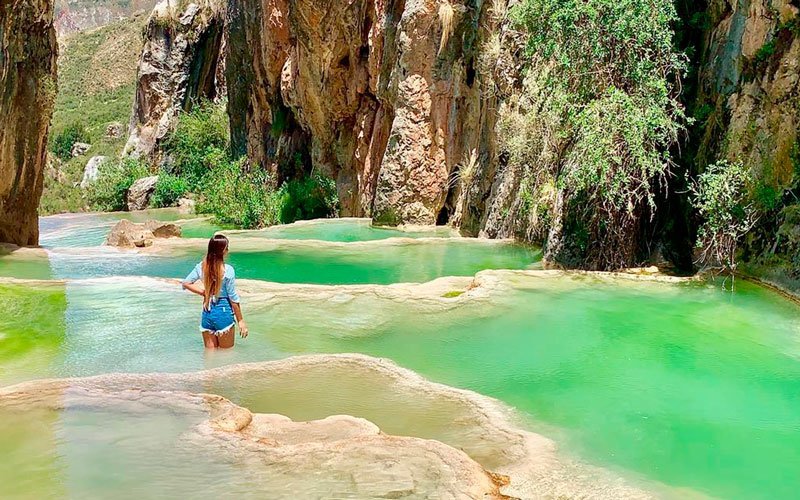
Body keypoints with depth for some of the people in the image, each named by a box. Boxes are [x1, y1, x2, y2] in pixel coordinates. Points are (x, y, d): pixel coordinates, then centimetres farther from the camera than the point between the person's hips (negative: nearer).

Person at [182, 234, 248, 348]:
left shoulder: (201, 267, -1)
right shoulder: (228, 270, -15)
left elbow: (186, 283, 5)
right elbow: (233, 298, -11)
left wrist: (203, 293, 7)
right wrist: (240, 320, -3)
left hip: (207, 313, 5)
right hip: (223, 313, -5)